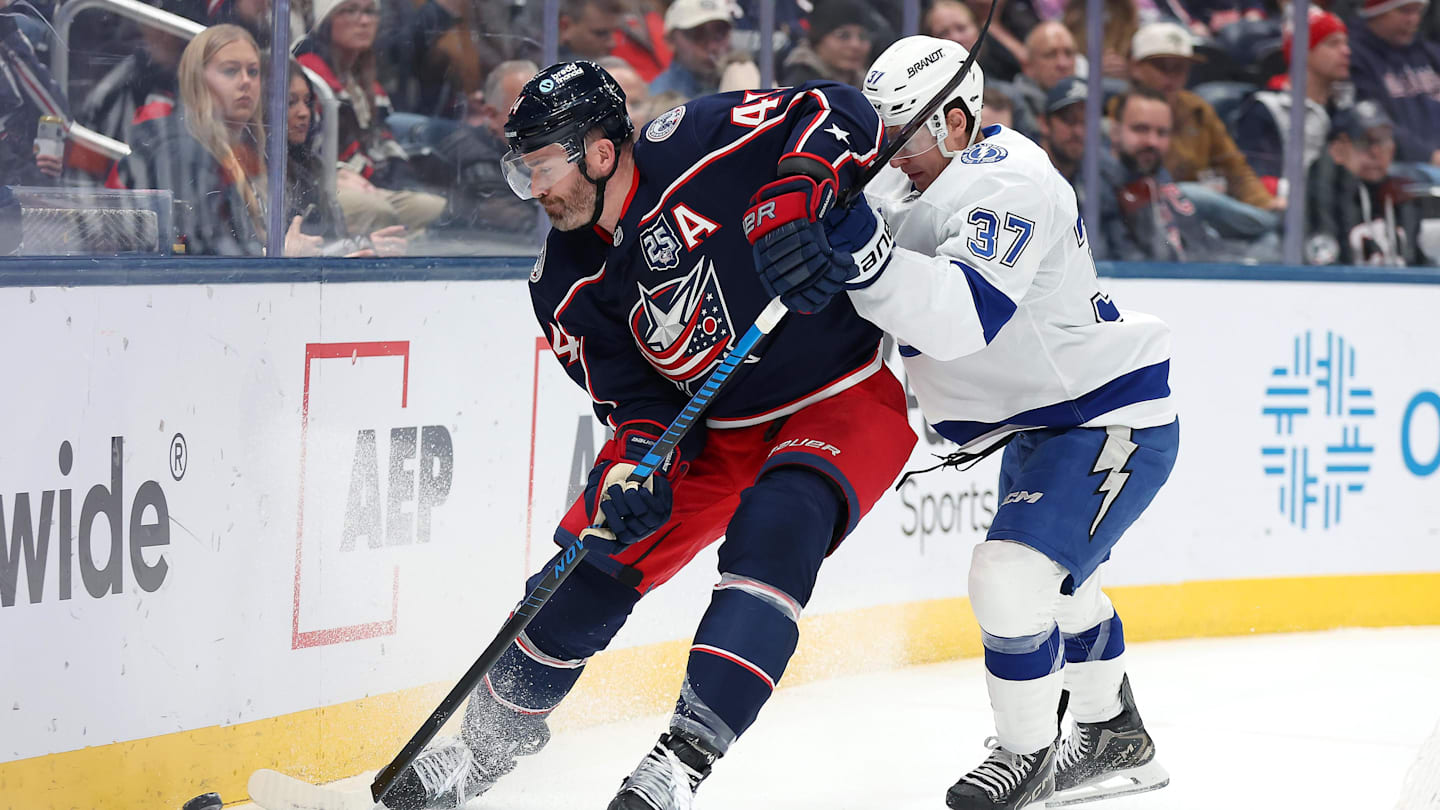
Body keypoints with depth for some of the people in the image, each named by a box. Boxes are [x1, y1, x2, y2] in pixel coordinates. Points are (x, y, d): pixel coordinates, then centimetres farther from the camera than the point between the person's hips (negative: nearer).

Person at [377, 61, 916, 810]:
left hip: (844, 397, -6)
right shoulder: (567, 285, -6)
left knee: (775, 530, -30)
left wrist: (793, 203, -40)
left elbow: (837, 113, -24)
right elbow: (634, 391, -4)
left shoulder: (694, 148, -23)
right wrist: (639, 462, -25)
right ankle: (496, 734, 24)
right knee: (598, 555, 2)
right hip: (715, 424, 6)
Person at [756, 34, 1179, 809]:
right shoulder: (903, 185, 1)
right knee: (1056, 584, 27)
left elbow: (964, 315, -43)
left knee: (1011, 575, -22)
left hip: (1110, 418, -11)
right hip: (1036, 425, 11)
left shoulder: (1009, 185, -27)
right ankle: (1113, 736, 48)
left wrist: (867, 262, -56)